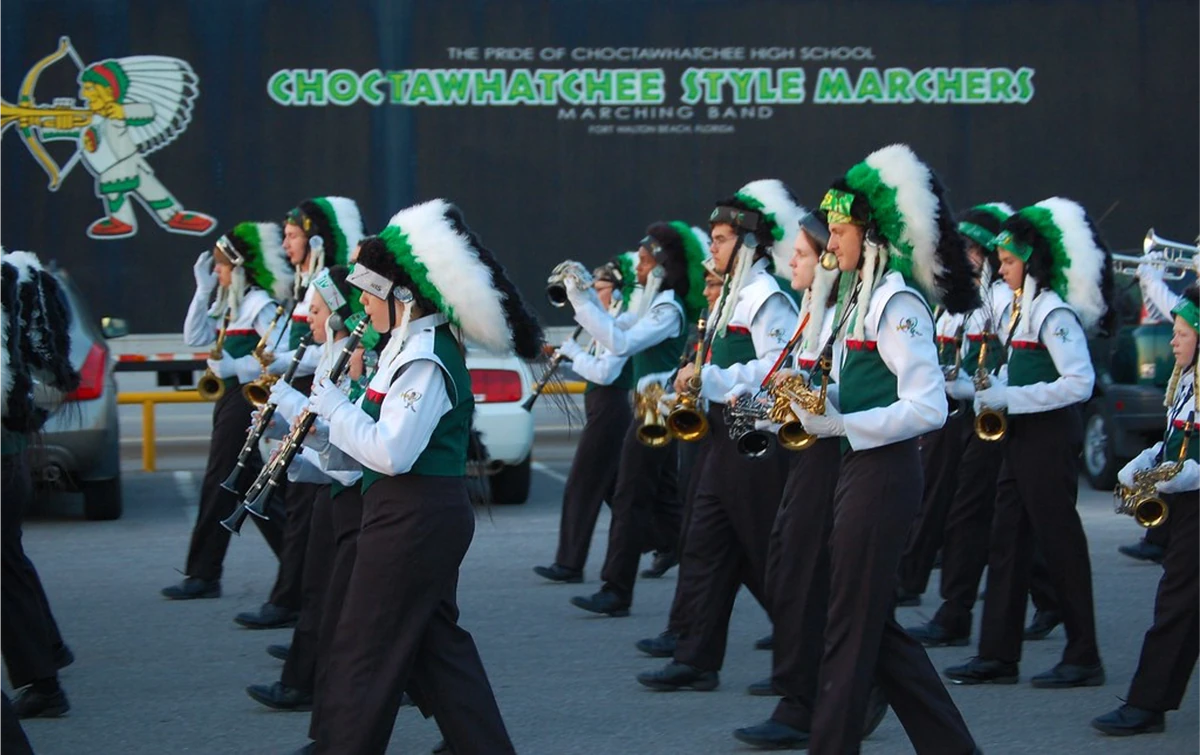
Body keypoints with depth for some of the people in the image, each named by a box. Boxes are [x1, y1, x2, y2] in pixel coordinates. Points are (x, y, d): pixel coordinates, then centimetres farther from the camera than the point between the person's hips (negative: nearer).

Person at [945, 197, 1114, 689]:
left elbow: (1079, 383, -23)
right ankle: (999, 654, 11)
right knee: (1007, 542, 8)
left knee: (1060, 542, -3)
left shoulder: (1054, 311, -15)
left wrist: (1008, 399, -22)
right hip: (1022, 438, 10)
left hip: (1050, 437, -10)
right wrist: (983, 387, 5)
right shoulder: (1024, 306, 14)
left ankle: (1083, 658, 4)